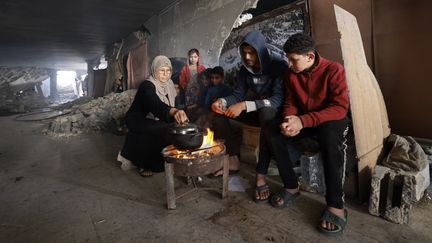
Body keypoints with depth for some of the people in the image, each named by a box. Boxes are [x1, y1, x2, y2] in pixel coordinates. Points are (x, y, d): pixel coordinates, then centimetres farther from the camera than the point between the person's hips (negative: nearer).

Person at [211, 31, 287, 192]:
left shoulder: (278, 66, -16)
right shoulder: (245, 69, 1)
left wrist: (244, 105, -38)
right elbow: (238, 95, 0)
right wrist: (223, 101, -23)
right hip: (255, 112, 6)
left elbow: (278, 99, -28)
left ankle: (261, 176, -37)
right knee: (217, 111, -11)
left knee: (266, 111, -42)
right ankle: (233, 158, -8)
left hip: (273, 113, -5)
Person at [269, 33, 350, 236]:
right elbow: (290, 102, 3)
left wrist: (303, 121, -36)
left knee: (329, 135, -39)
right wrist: (290, 120, -21)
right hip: (303, 121, 5)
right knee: (275, 133, -20)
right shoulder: (291, 74, -2)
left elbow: (340, 108, -25)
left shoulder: (333, 70, -18)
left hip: (332, 120, -4)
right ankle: (291, 186, -7)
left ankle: (336, 205, -29)